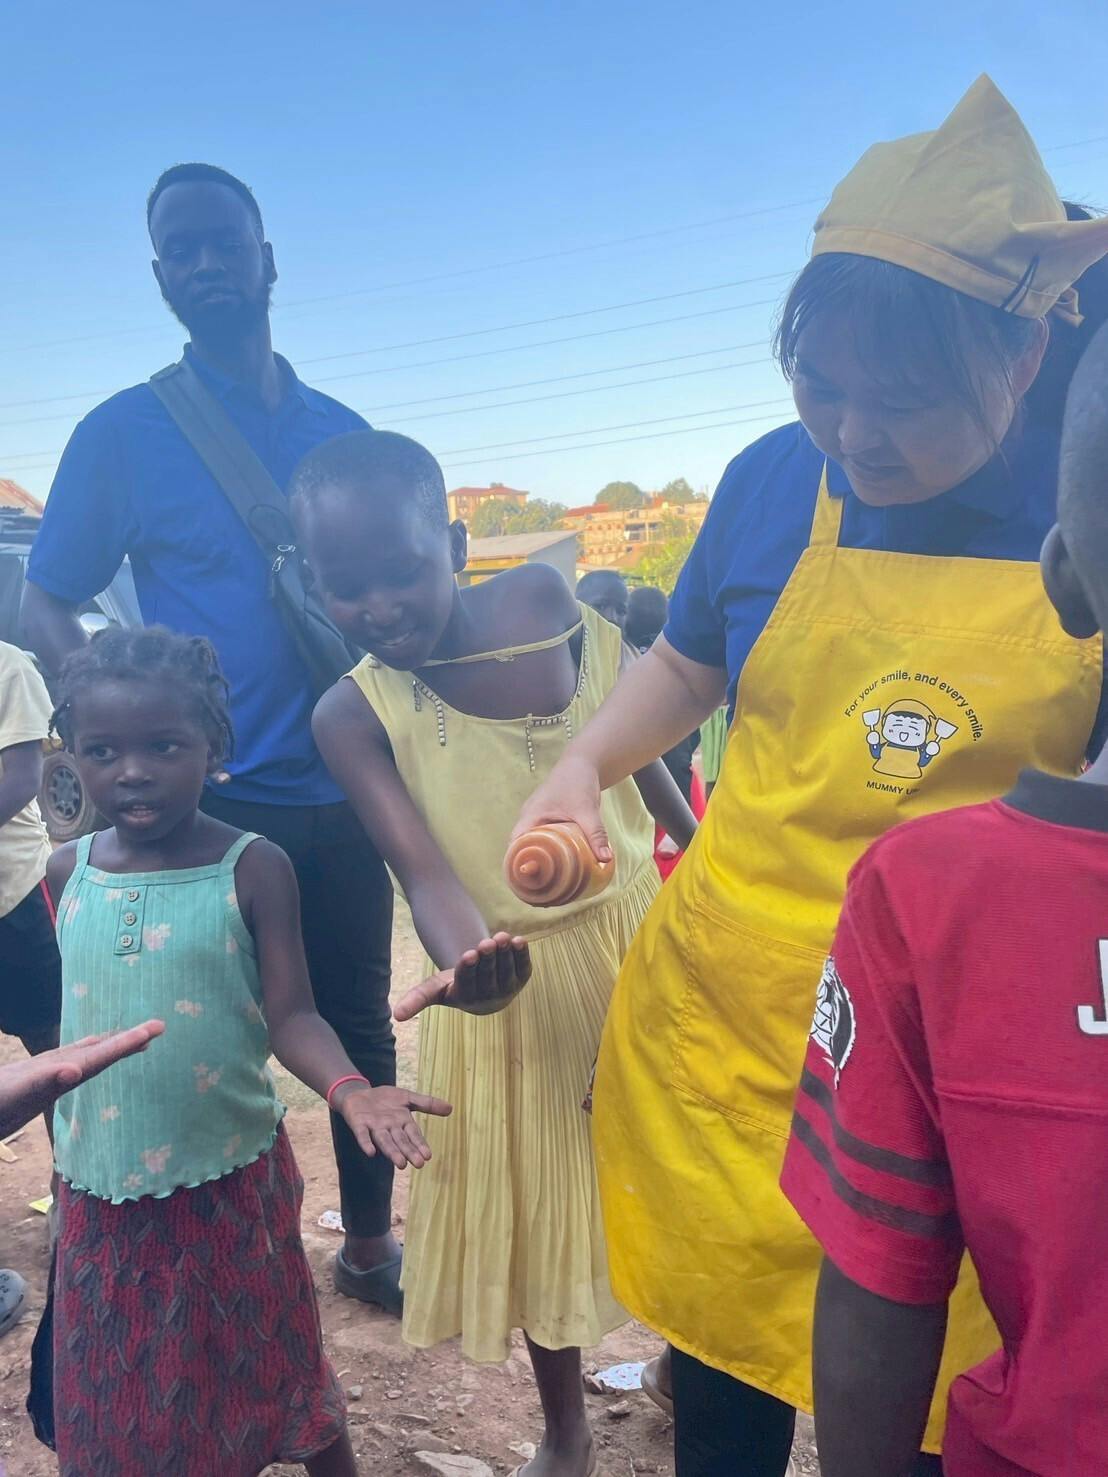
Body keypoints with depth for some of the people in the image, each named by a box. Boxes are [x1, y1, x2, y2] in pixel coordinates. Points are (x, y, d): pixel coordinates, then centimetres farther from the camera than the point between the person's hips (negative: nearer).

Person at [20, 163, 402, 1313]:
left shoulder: (342, 430, 9)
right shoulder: (124, 431, -1)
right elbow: (45, 603, 1)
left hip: (341, 795, 3)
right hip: (210, 804, -3)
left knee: (359, 1023, 14)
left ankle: (369, 1239, 34)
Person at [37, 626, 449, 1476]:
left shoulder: (253, 868, -14)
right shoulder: (67, 873, -2)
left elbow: (289, 1015, -16)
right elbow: (70, 1012, 9)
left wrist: (349, 1087, -33)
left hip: (231, 1179, -3)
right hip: (100, 1186, 3)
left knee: (269, 1367, 16)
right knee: (116, 1390, 20)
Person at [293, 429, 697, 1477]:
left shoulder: (541, 602, -11)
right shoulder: (353, 713, -14)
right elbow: (426, 870, -23)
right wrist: (467, 962, -44)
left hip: (636, 932, 1)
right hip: (510, 983, -1)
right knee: (532, 1199, 16)